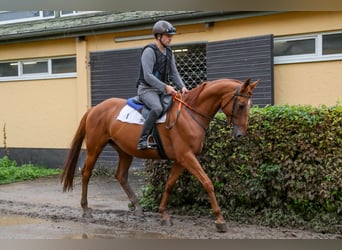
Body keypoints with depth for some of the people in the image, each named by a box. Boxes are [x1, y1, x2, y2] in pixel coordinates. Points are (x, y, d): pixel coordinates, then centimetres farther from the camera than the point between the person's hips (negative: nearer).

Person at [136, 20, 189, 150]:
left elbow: (174, 73, 14)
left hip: (161, 90, 9)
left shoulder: (169, 53, 12)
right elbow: (148, 76, -21)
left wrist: (182, 87, -4)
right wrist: (165, 87, -24)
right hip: (147, 89, -9)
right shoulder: (149, 51, -13)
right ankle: (143, 140, -30)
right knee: (157, 108, -35)